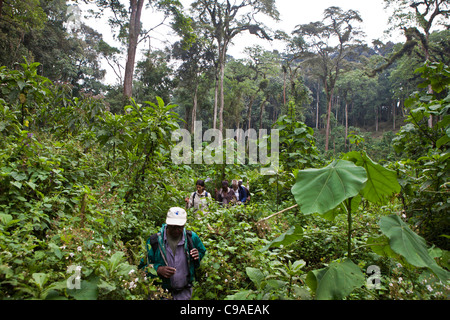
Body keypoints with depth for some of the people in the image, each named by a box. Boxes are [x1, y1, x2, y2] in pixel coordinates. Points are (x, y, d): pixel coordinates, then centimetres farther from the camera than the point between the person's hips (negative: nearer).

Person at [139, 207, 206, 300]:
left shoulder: (192, 238, -9)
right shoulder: (154, 241, -14)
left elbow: (203, 252, 9)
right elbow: (143, 266, -6)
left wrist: (198, 257, -15)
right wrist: (158, 269, -25)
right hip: (162, 292, -1)